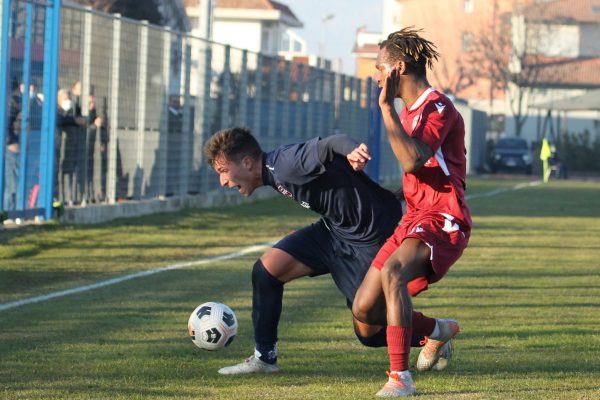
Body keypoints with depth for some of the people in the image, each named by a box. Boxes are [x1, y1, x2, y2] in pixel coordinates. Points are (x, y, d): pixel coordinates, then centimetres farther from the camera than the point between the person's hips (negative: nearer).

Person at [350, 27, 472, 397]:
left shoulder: (438, 107, -12)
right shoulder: (410, 111, 18)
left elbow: (413, 160, -28)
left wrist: (387, 107, -25)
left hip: (444, 221, -10)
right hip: (415, 219, 10)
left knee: (392, 271, -37)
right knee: (365, 310, 4)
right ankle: (440, 330, 31)